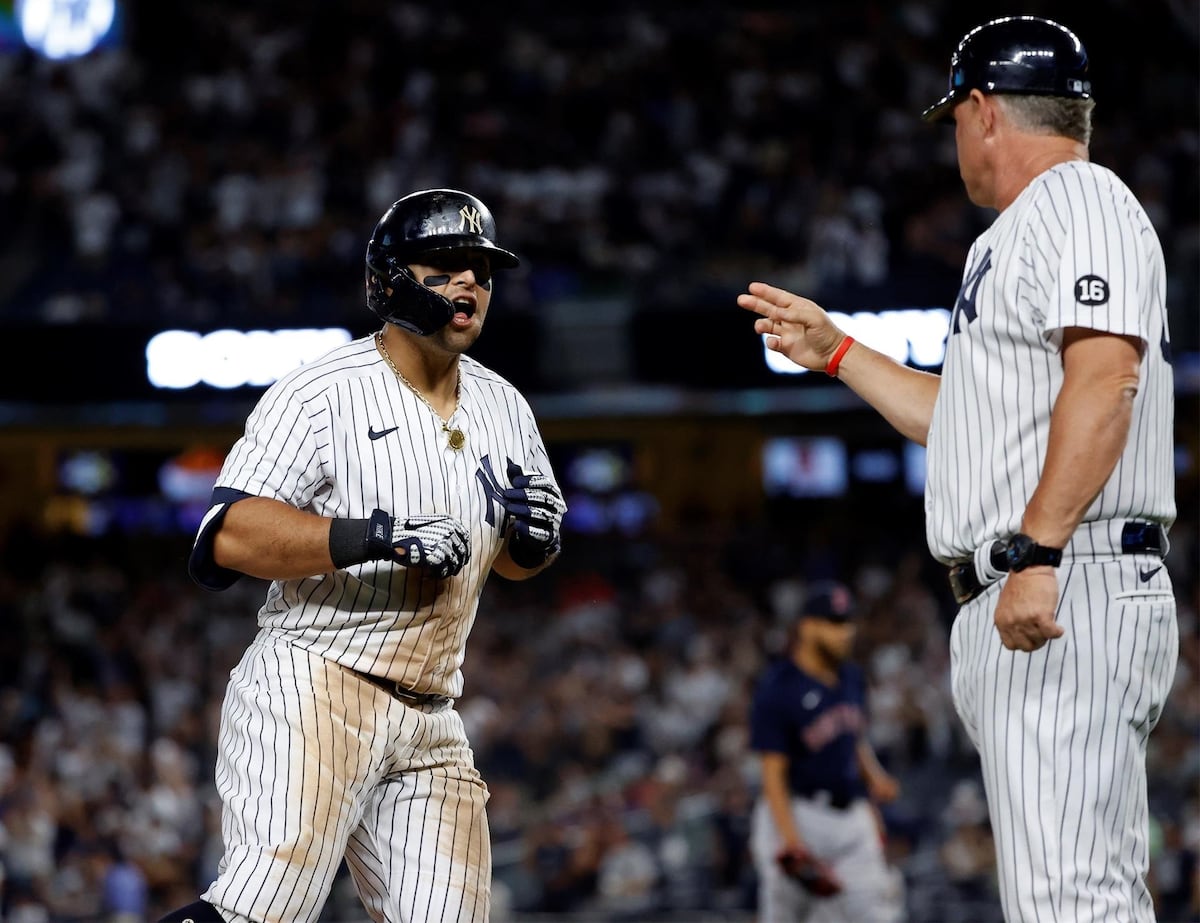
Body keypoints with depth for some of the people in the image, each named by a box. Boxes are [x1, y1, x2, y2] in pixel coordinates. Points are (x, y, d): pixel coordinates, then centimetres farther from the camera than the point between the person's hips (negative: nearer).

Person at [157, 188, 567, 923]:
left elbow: (512, 561, 25)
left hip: (429, 723, 7)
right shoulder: (322, 394, -8)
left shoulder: (503, 409, 14)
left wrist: (534, 539, 1)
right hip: (310, 693, -7)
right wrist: (381, 539, -24)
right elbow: (228, 537, -16)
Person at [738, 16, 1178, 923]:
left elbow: (1104, 379, -20)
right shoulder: (1013, 240, 28)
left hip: (1072, 590, -11)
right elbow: (967, 421, 37)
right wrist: (836, 352, 40)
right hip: (1009, 609, 11)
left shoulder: (1081, 201, -5)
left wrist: (1037, 553, -27)